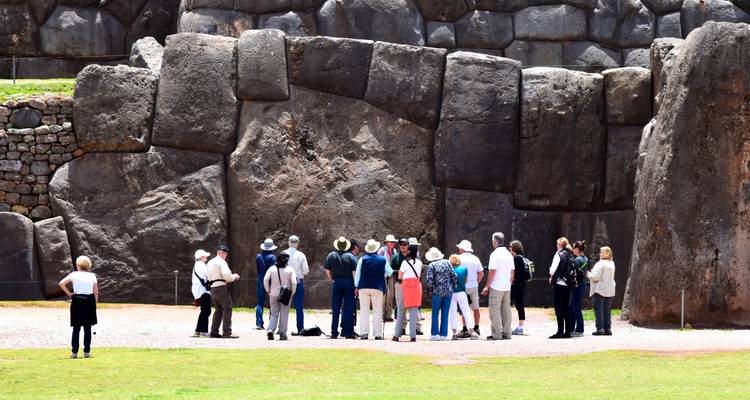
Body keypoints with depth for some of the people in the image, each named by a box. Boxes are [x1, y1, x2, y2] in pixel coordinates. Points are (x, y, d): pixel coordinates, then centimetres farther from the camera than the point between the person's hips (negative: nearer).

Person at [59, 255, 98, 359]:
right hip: (89, 301, 1)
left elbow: (61, 283, -8)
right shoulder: (92, 276, 3)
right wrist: (95, 304, 10)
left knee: (76, 328, 3)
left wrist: (69, 294, 0)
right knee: (87, 329, 5)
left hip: (77, 301, -1)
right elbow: (96, 292, 1)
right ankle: (87, 351, 4)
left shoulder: (74, 274, 0)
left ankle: (74, 352, -1)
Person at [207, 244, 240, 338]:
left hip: (212, 288, 9)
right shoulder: (221, 262, -9)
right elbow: (226, 275, -20)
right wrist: (234, 277, 0)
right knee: (227, 309, -7)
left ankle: (214, 332, 15)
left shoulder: (210, 262, 17)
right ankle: (227, 333, -13)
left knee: (218, 310, 17)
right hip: (221, 287, -9)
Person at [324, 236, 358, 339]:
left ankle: (334, 332, 7)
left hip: (337, 283, 2)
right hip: (349, 283, -2)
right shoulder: (350, 256, -6)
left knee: (335, 309, 7)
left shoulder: (331, 255, 1)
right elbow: (354, 272, -11)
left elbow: (327, 270, 2)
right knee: (348, 308, 2)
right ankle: (348, 332, 1)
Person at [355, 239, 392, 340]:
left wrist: (357, 286, 12)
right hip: (378, 288, 0)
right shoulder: (382, 260, 1)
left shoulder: (362, 259, -1)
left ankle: (364, 333, -4)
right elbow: (389, 272, 14)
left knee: (364, 311, 3)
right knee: (377, 311, 3)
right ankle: (377, 334, 0)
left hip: (363, 287, 0)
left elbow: (357, 274, 3)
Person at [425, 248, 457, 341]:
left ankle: (435, 333, 0)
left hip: (437, 292, -3)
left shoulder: (431, 265, -5)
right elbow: (454, 276, 1)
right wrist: (453, 287, 13)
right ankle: (444, 334, 6)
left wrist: (430, 286, 7)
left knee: (435, 313, 6)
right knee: (445, 313, 8)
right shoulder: (446, 262, 5)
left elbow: (430, 280, -13)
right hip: (449, 291, 3)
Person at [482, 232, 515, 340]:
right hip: (507, 287, 7)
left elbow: (492, 272, -14)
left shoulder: (495, 254, -12)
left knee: (495, 310, -3)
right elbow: (512, 271, 14)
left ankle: (496, 334, -6)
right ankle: (506, 333, 11)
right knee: (506, 310, 10)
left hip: (496, 287, -7)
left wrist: (487, 287, -9)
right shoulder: (509, 254, 10)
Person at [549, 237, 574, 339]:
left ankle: (560, 331, -8)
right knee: (567, 307, 10)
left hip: (559, 283, -6)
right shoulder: (570, 255, 9)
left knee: (559, 308, -4)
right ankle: (568, 331, 11)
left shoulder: (559, 254, -9)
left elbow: (553, 268, -8)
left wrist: (551, 277, 9)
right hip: (568, 284, 6)